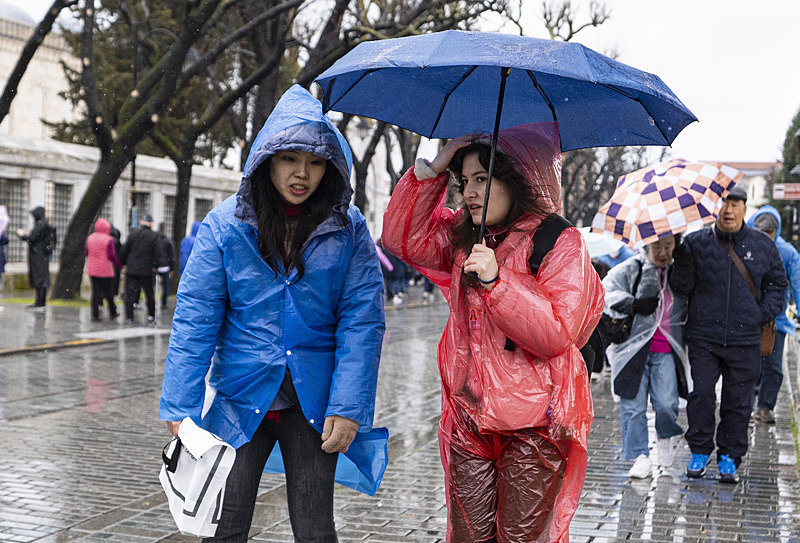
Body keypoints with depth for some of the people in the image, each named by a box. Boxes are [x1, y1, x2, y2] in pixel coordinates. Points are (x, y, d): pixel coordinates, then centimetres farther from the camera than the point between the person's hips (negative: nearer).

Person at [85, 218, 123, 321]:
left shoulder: (90, 238, 6)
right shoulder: (109, 239, -12)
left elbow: (87, 253, 13)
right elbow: (112, 256, -15)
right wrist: (120, 266, -4)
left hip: (92, 270, 5)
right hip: (105, 270, -5)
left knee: (95, 292, 7)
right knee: (108, 292, 6)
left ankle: (95, 314, 2)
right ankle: (112, 313, 16)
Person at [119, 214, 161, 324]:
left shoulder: (133, 233, 0)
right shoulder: (154, 236, -4)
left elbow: (124, 250, 0)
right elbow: (157, 253, -7)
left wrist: (124, 263, 13)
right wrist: (155, 265, 7)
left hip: (131, 268, 1)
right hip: (146, 269, 0)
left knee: (130, 292, 3)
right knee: (149, 293, 12)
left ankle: (129, 317, -3)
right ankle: (151, 316, 18)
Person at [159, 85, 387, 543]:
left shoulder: (348, 229, -4)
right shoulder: (225, 225, -5)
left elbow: (362, 322, -6)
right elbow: (195, 318, -5)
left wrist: (348, 406, -12)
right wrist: (181, 405, -8)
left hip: (313, 400, 0)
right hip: (241, 396, 0)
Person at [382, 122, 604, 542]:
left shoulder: (561, 243, -9)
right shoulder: (461, 237, 11)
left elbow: (557, 334, -18)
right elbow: (400, 236, 6)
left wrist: (495, 280, -26)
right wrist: (435, 168, -1)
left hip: (533, 426, -5)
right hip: (469, 418, 6)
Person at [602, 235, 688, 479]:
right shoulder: (630, 269, -2)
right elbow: (605, 293, -10)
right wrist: (633, 305, -21)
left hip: (666, 351, 2)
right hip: (634, 347, -1)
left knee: (666, 404, -8)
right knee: (634, 404, 0)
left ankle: (665, 437, 24)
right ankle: (640, 456, 12)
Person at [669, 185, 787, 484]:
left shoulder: (763, 246, 7)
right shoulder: (696, 242, 2)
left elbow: (776, 284, 16)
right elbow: (681, 287, 0)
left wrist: (764, 313, 1)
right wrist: (682, 262, -18)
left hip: (745, 340, 1)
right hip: (704, 337, -1)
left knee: (738, 402, 6)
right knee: (701, 396, -1)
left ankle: (729, 458, 20)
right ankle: (700, 451, 17)